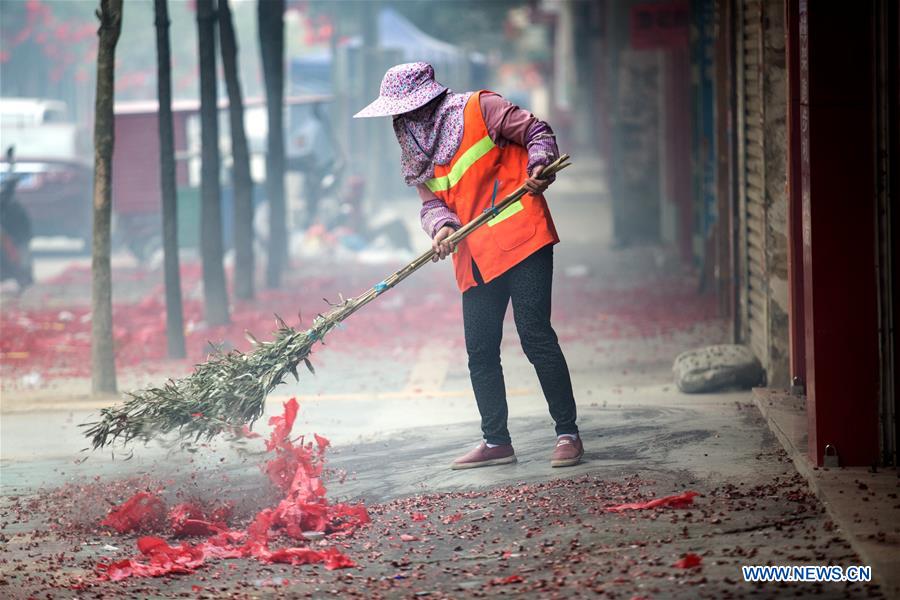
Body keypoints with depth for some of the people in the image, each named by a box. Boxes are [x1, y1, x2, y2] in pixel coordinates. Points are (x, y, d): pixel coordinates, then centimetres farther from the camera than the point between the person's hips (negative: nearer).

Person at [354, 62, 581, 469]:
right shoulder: (417, 151, 16)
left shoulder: (478, 109, -3)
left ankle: (567, 434, -3)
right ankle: (496, 441, 18)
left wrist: (538, 167, -20)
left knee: (536, 336, -10)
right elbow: (432, 203, 11)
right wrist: (442, 226, -11)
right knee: (481, 352, 7)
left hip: (520, 240, -7)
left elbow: (538, 133, -1)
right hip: (475, 258, 7)